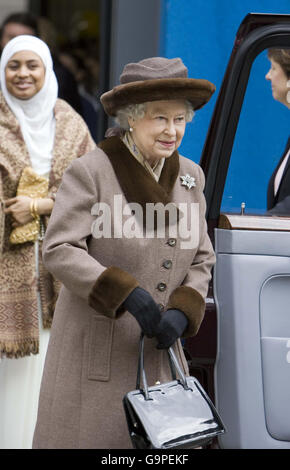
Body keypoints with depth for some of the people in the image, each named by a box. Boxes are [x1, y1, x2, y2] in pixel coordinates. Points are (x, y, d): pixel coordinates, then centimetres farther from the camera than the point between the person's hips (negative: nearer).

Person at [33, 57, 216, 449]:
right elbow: (59, 251, -16)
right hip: (94, 353, -5)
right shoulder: (90, 172, -10)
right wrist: (130, 296, -25)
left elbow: (200, 260, 11)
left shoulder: (189, 177, 8)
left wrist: (181, 314, -9)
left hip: (158, 353, 5)